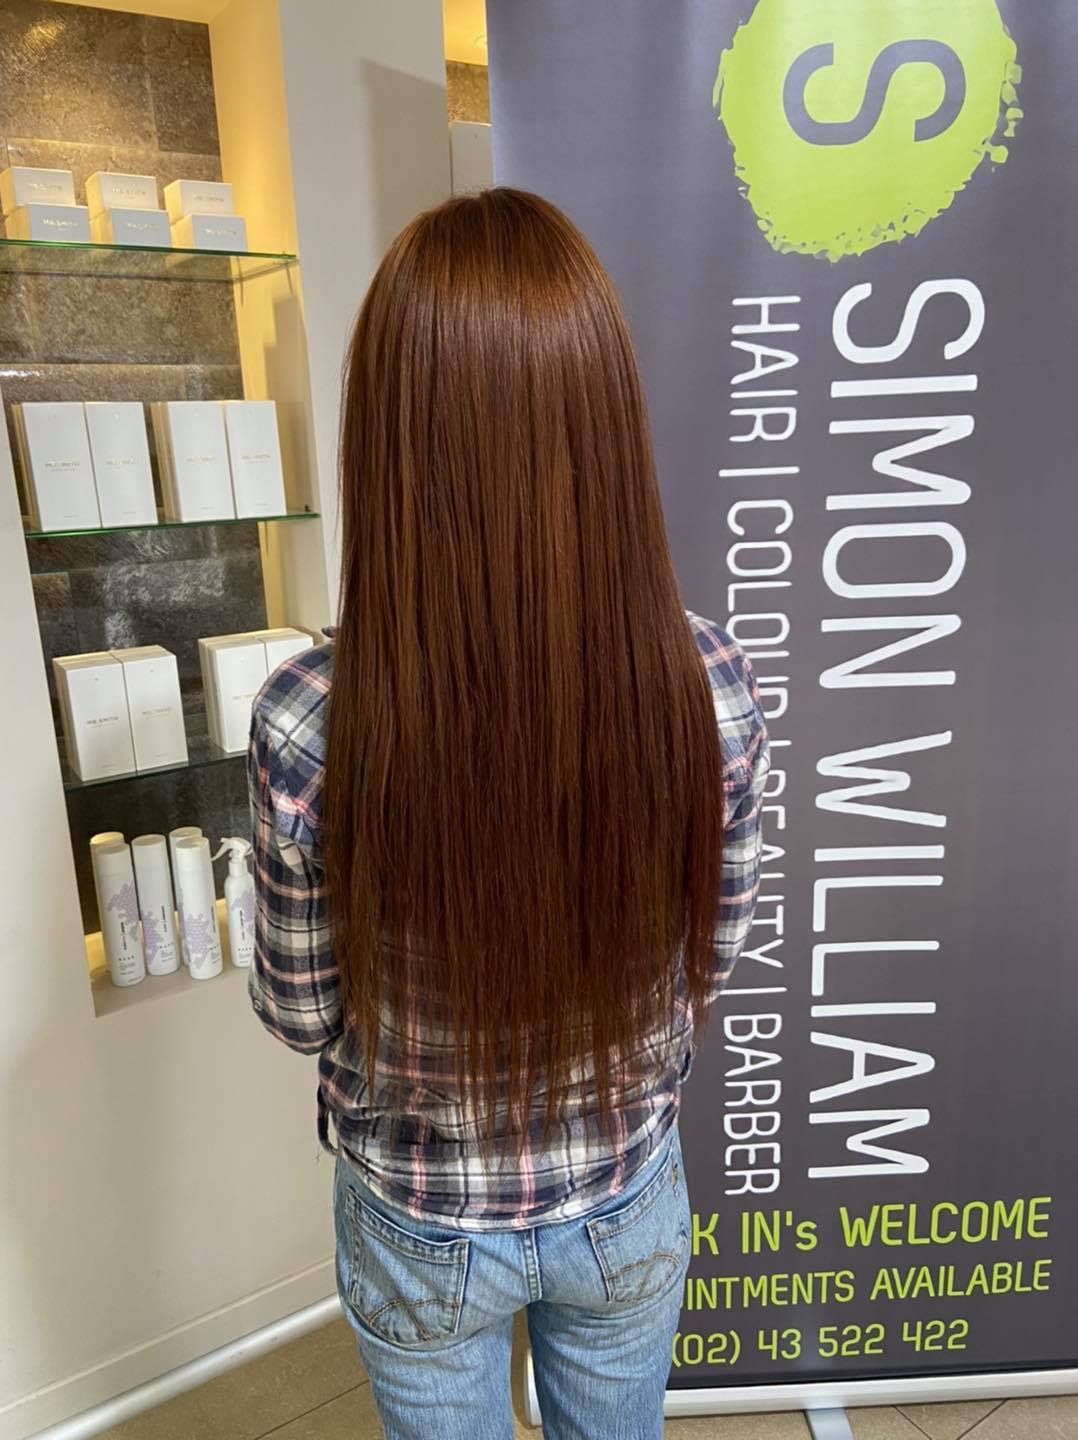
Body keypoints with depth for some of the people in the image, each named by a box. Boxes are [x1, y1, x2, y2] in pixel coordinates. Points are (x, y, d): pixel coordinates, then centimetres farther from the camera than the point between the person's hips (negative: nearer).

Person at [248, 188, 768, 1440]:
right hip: (631, 1208, 2)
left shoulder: (308, 727, -31)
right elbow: (709, 964, -9)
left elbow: (299, 1014, -14)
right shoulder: (711, 685, -26)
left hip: (422, 1230, -1)